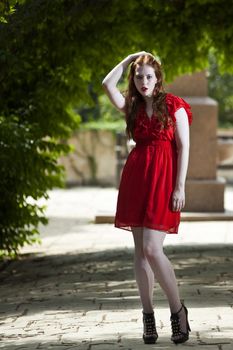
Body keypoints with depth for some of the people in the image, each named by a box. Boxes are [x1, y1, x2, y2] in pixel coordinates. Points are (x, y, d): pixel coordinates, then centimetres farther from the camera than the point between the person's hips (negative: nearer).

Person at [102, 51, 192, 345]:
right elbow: (107, 84, -1)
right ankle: (148, 316, 11)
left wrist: (180, 187, -11)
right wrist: (130, 59, 5)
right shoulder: (133, 108, 13)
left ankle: (178, 310, 1)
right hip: (135, 177, 5)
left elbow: (184, 147, -4)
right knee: (140, 251, 4)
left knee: (152, 250, -14)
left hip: (163, 179, -5)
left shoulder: (174, 106, 0)